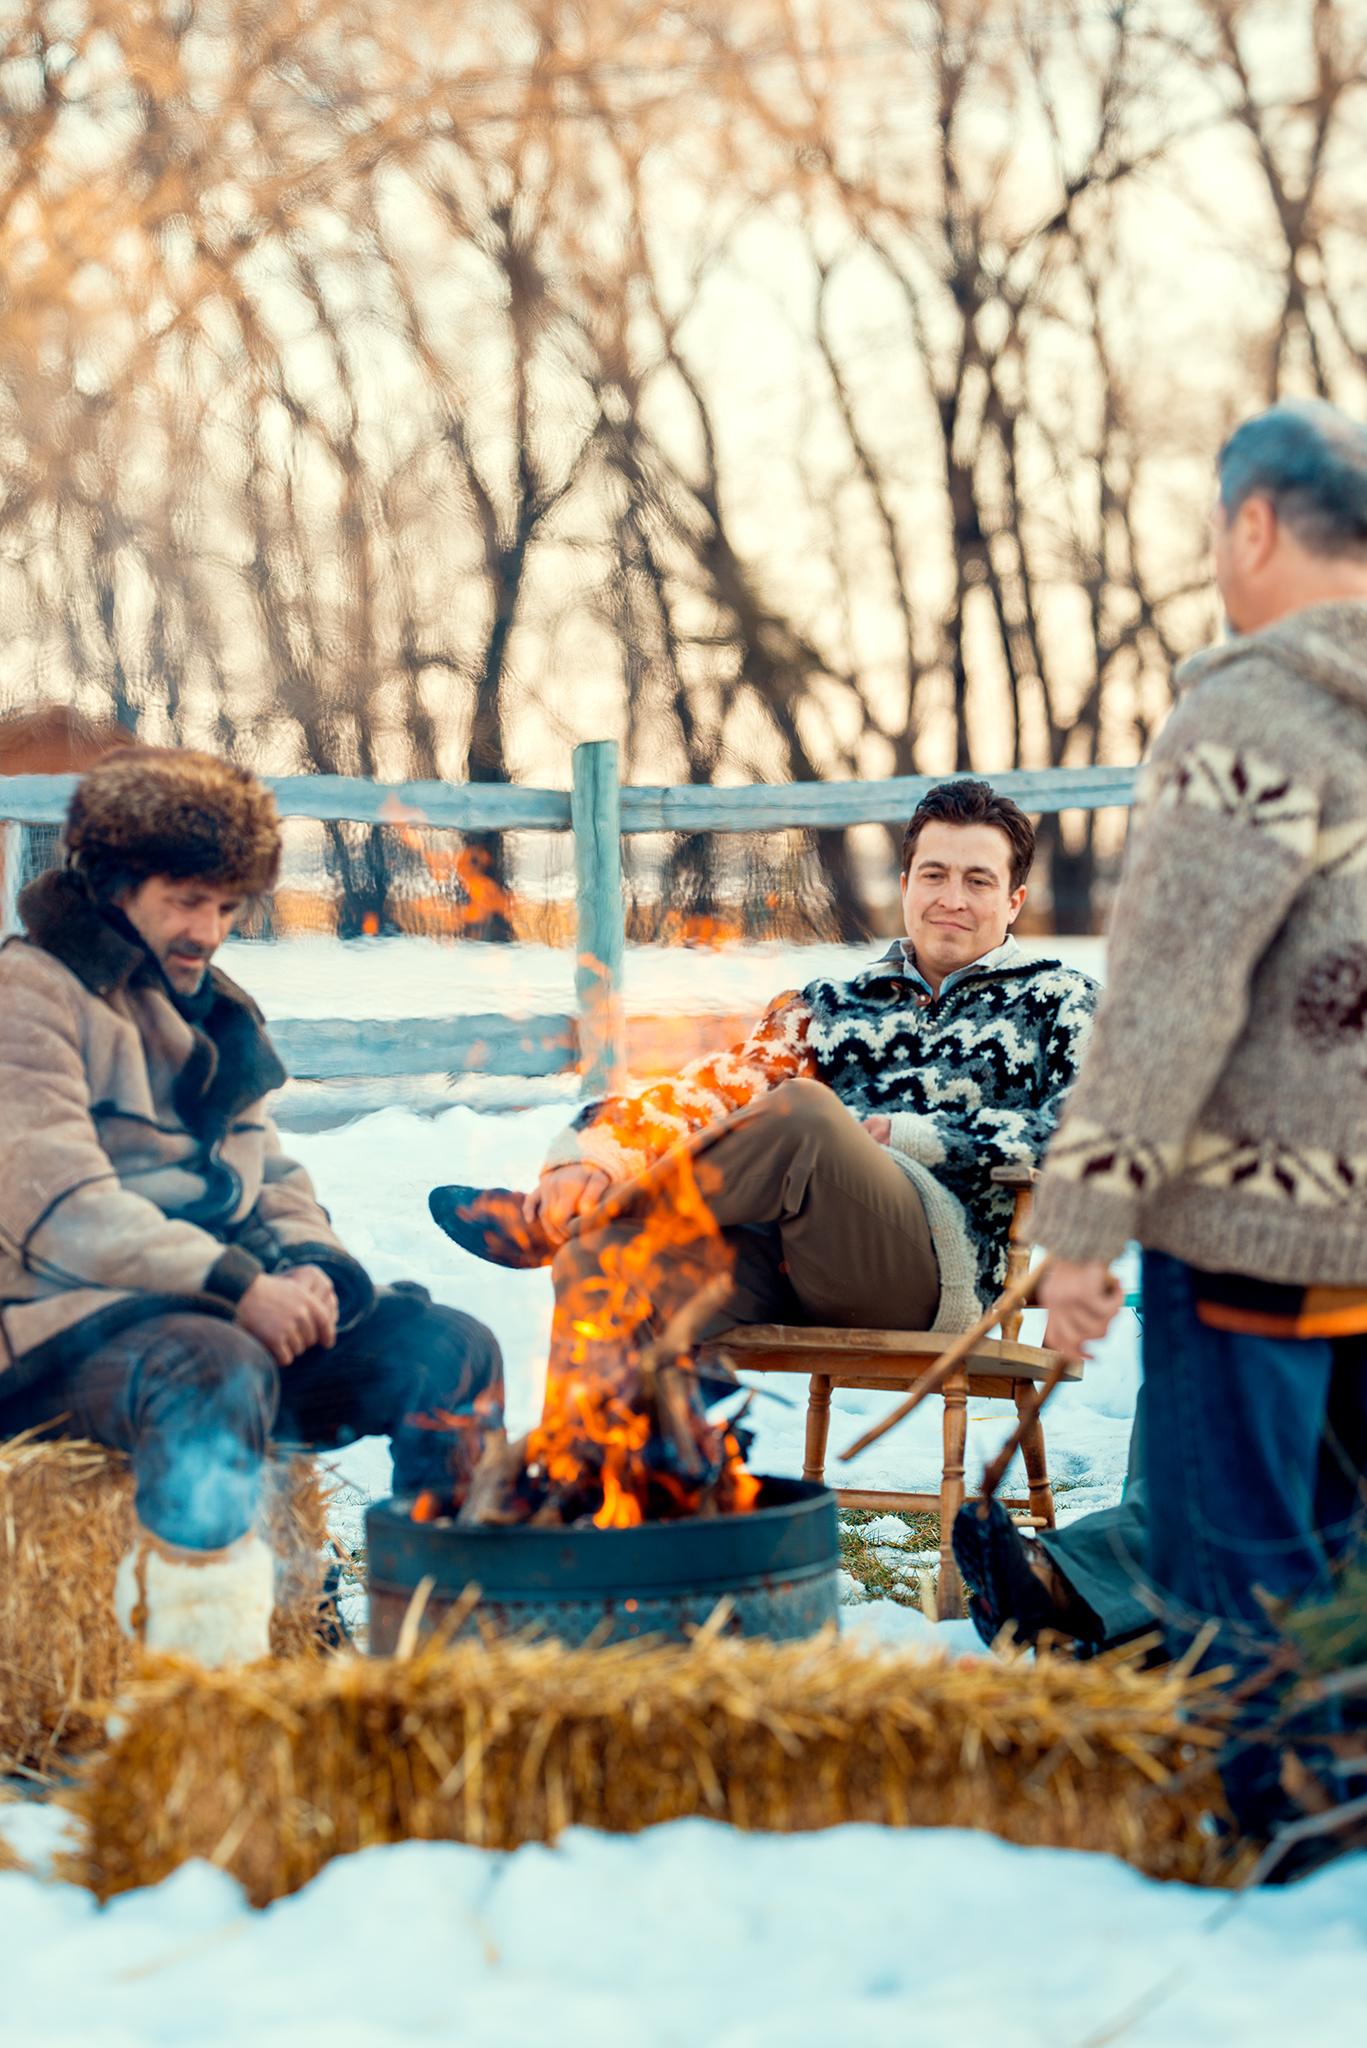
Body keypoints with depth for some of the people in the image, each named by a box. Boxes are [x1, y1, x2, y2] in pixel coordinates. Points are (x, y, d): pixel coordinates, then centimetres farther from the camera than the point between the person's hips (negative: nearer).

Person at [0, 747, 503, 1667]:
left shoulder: (208, 1005, 22)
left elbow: (271, 1171, 23)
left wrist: (309, 1263, -2)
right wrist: (233, 1285, -23)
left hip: (232, 1309, 8)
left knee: (452, 1348, -9)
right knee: (216, 1369, -39)